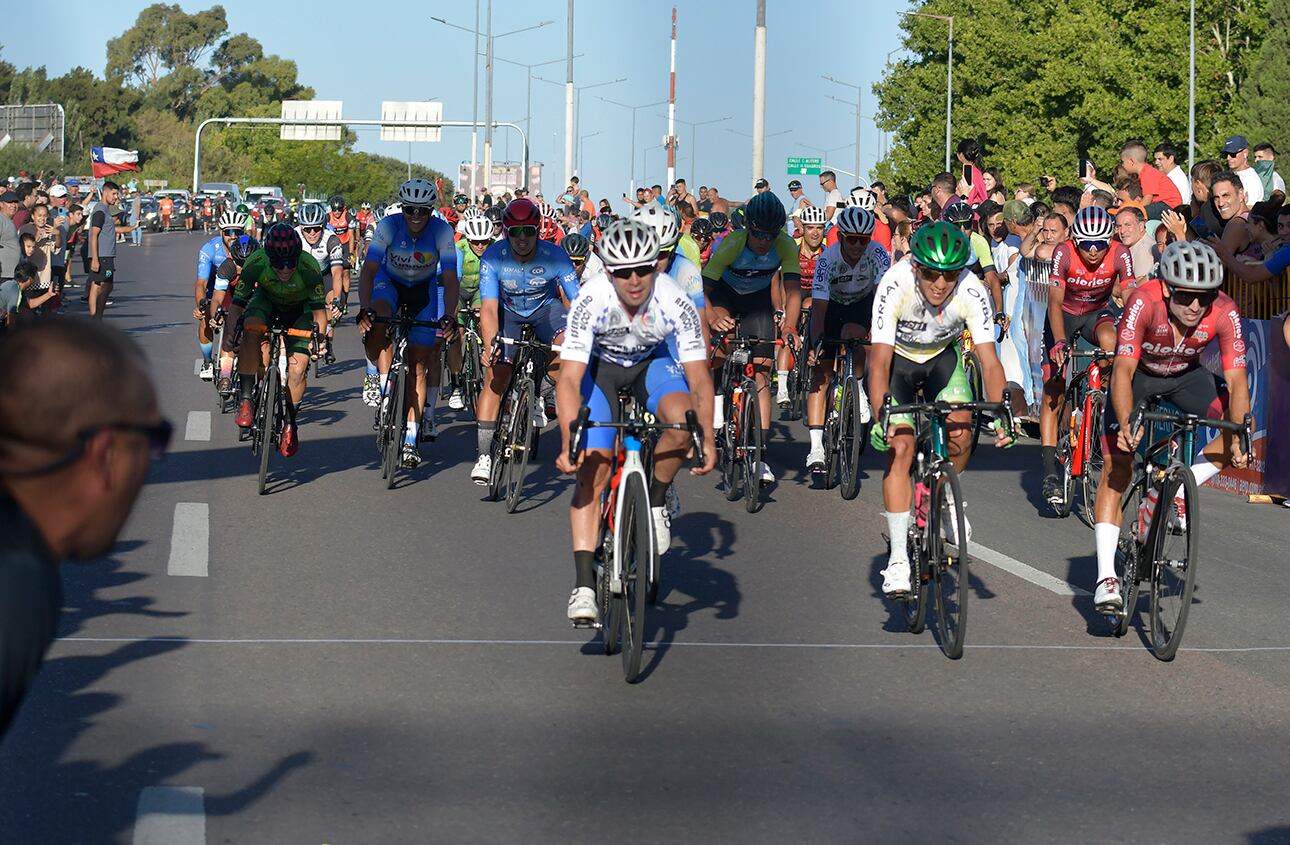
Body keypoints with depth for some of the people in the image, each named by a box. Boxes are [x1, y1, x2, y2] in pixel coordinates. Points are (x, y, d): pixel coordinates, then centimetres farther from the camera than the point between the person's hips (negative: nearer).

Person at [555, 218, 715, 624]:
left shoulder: (674, 302, -31)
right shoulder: (591, 300, -33)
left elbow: (699, 377, -24)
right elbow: (569, 378, -34)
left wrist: (708, 438, -35)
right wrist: (568, 443, -44)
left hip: (654, 361, 1)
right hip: (599, 365, -1)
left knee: (682, 420, -30)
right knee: (593, 466, -14)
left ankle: (655, 501, -2)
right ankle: (584, 583, -15)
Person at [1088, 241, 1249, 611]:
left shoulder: (1224, 313, -29)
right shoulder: (1143, 303, -36)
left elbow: (1236, 379, -29)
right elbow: (1123, 370, -41)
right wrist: (1125, 424, -56)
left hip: (1185, 374, 3)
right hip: (1138, 373, -3)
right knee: (1116, 467, -14)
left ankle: (1179, 492, -2)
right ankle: (1106, 577, -13)